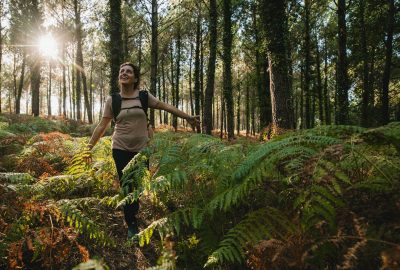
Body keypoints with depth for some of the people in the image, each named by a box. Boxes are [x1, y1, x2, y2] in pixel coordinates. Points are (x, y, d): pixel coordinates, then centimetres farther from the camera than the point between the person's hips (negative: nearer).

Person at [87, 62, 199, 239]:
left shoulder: (144, 96, 1)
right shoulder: (112, 100, 1)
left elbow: (166, 107, 3)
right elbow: (102, 126, 3)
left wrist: (188, 117, 1)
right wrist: (89, 146, 1)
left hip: (141, 149, 1)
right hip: (120, 150, 0)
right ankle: (132, 226, 17)